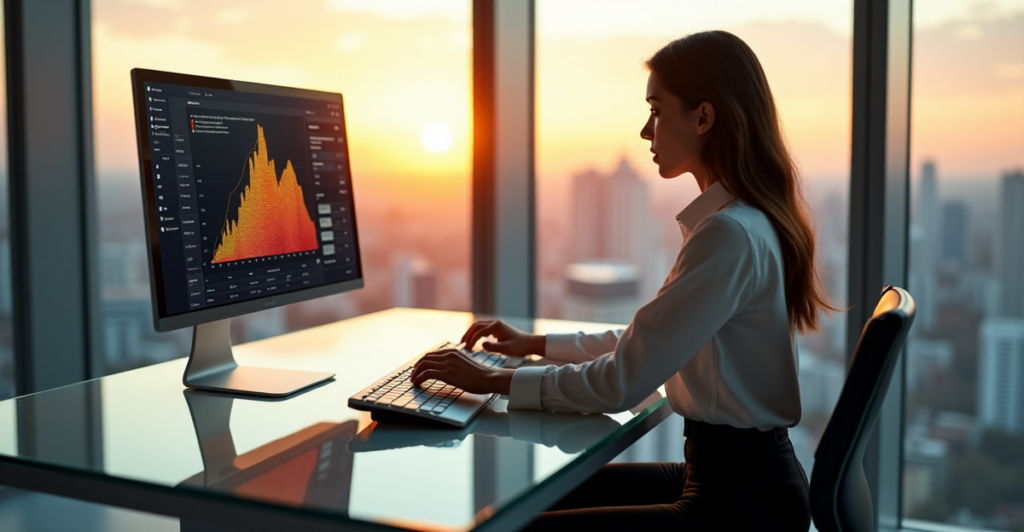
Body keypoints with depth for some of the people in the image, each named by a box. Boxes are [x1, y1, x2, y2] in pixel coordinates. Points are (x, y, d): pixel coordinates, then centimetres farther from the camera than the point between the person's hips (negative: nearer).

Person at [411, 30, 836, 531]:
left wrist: (495, 381, -13)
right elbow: (646, 341, 18)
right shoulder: (750, 222, 8)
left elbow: (623, 382, -24)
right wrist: (535, 345, 16)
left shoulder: (730, 235, -23)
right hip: (741, 474, 9)